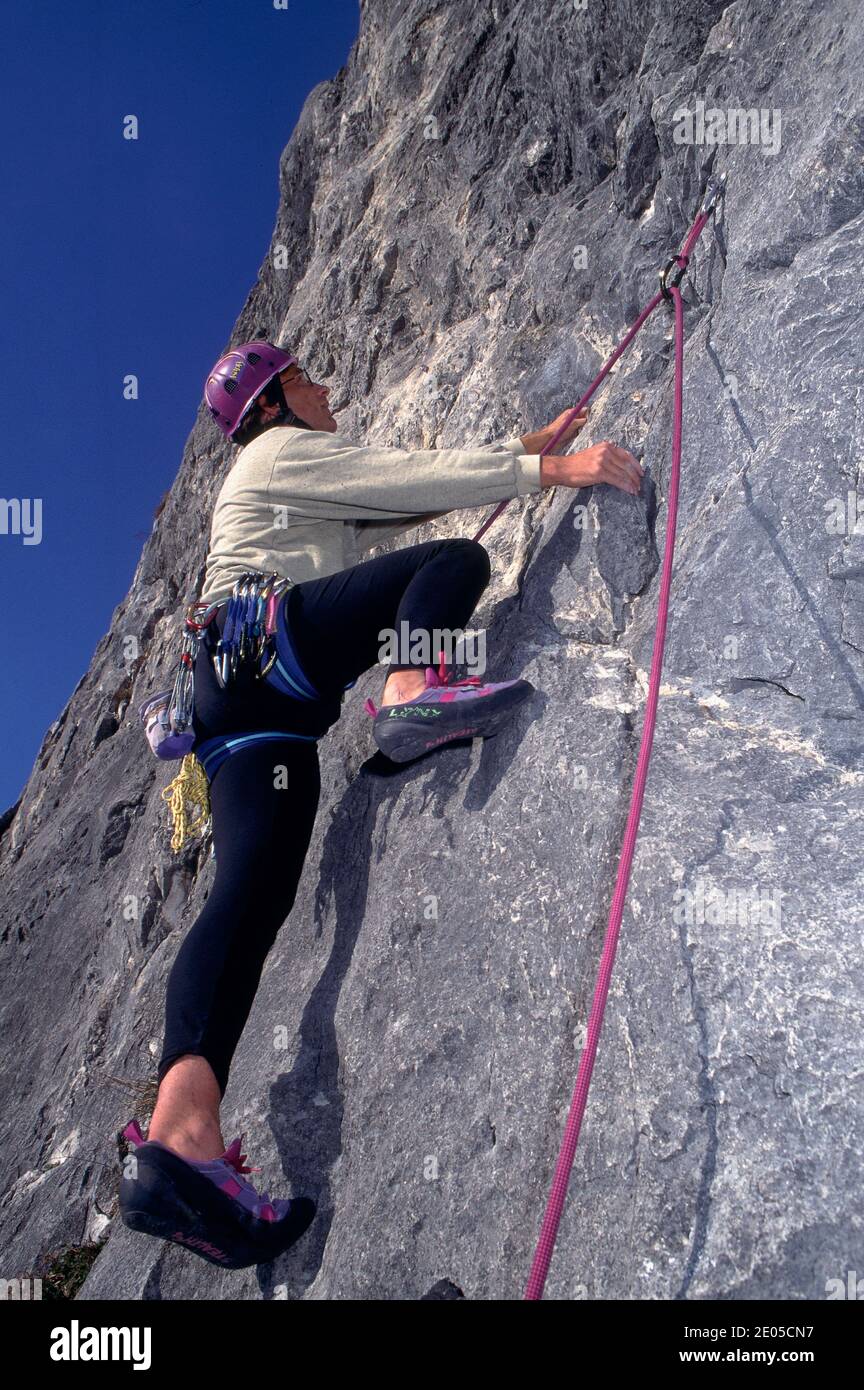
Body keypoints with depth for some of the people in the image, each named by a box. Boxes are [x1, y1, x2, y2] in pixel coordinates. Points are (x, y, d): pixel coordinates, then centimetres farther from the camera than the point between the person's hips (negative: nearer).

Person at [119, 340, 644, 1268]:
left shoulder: (319, 495, 42)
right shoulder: (281, 451, 14)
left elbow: (411, 501, 39)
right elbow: (416, 476, 1)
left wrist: (527, 448, 38)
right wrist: (545, 470, -4)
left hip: (236, 703, 8)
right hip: (263, 635, -7)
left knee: (251, 891, -16)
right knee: (456, 560, -11)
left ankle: (183, 1134, -31)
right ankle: (414, 689, -40)